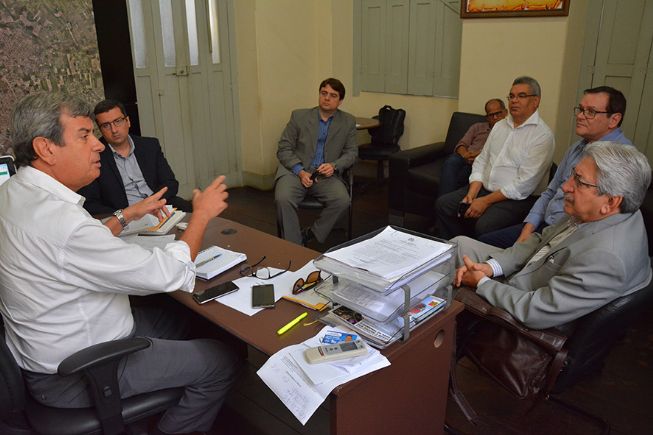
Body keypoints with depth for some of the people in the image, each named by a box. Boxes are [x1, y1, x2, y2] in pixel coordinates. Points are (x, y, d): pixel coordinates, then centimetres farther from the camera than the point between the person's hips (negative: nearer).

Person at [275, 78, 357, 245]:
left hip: (326, 175, 1)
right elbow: (284, 149, 4)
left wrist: (334, 166, -11)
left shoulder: (348, 122, 11)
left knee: (342, 200, -28)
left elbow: (351, 152, 11)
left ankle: (308, 236, -8)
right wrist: (300, 172, -13)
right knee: (283, 199, -31)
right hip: (295, 171, -1)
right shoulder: (299, 116, 7)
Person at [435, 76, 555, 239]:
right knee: (443, 204, -7)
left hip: (517, 198, -7)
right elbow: (481, 160, 11)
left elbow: (525, 183, -17)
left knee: (483, 225, -32)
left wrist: (486, 201, -17)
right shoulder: (499, 126, 14)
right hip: (483, 188, 7)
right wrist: (471, 194, -6)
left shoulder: (543, 134, -10)